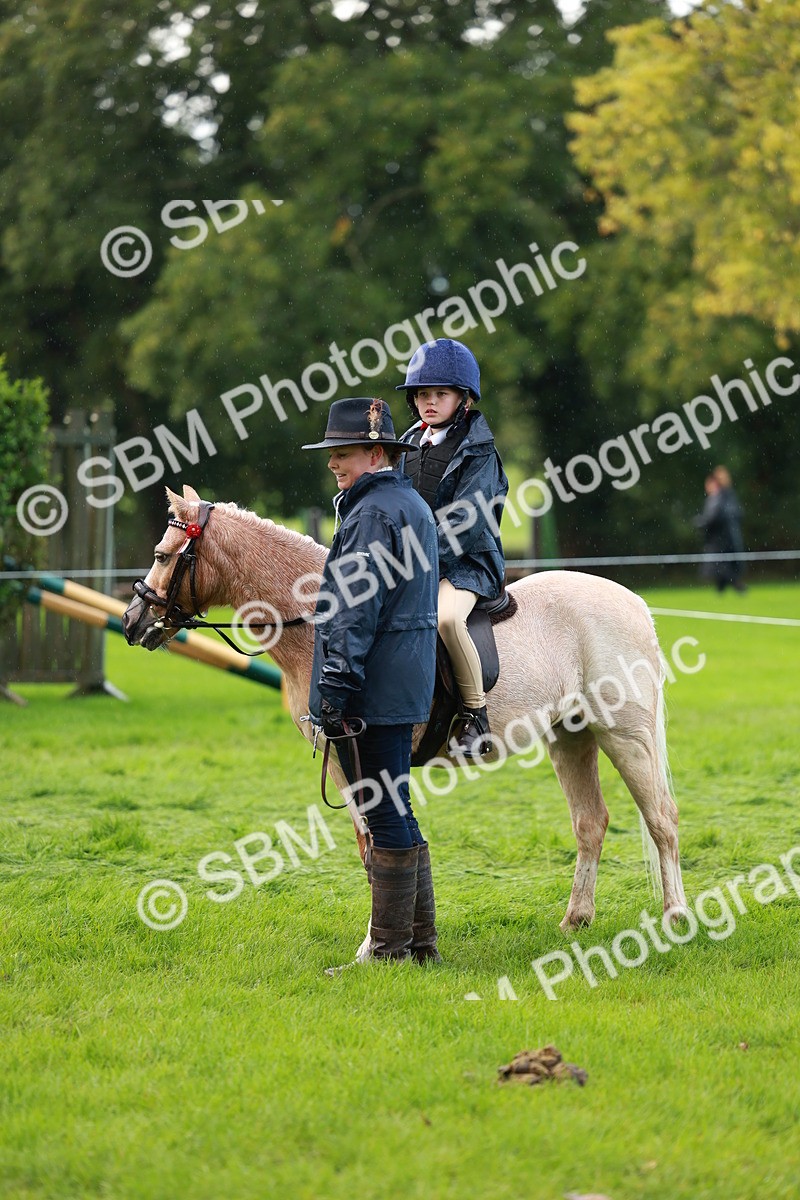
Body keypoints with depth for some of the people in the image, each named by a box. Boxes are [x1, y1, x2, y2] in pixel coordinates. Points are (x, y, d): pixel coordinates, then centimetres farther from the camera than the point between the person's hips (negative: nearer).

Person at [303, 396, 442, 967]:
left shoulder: (372, 512, -15)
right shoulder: (412, 503, 17)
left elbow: (357, 610, -20)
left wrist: (336, 686, -21)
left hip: (374, 685, -10)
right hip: (406, 682, 10)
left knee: (385, 816, -6)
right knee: (396, 812, 16)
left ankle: (388, 948, -2)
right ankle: (420, 940, 21)